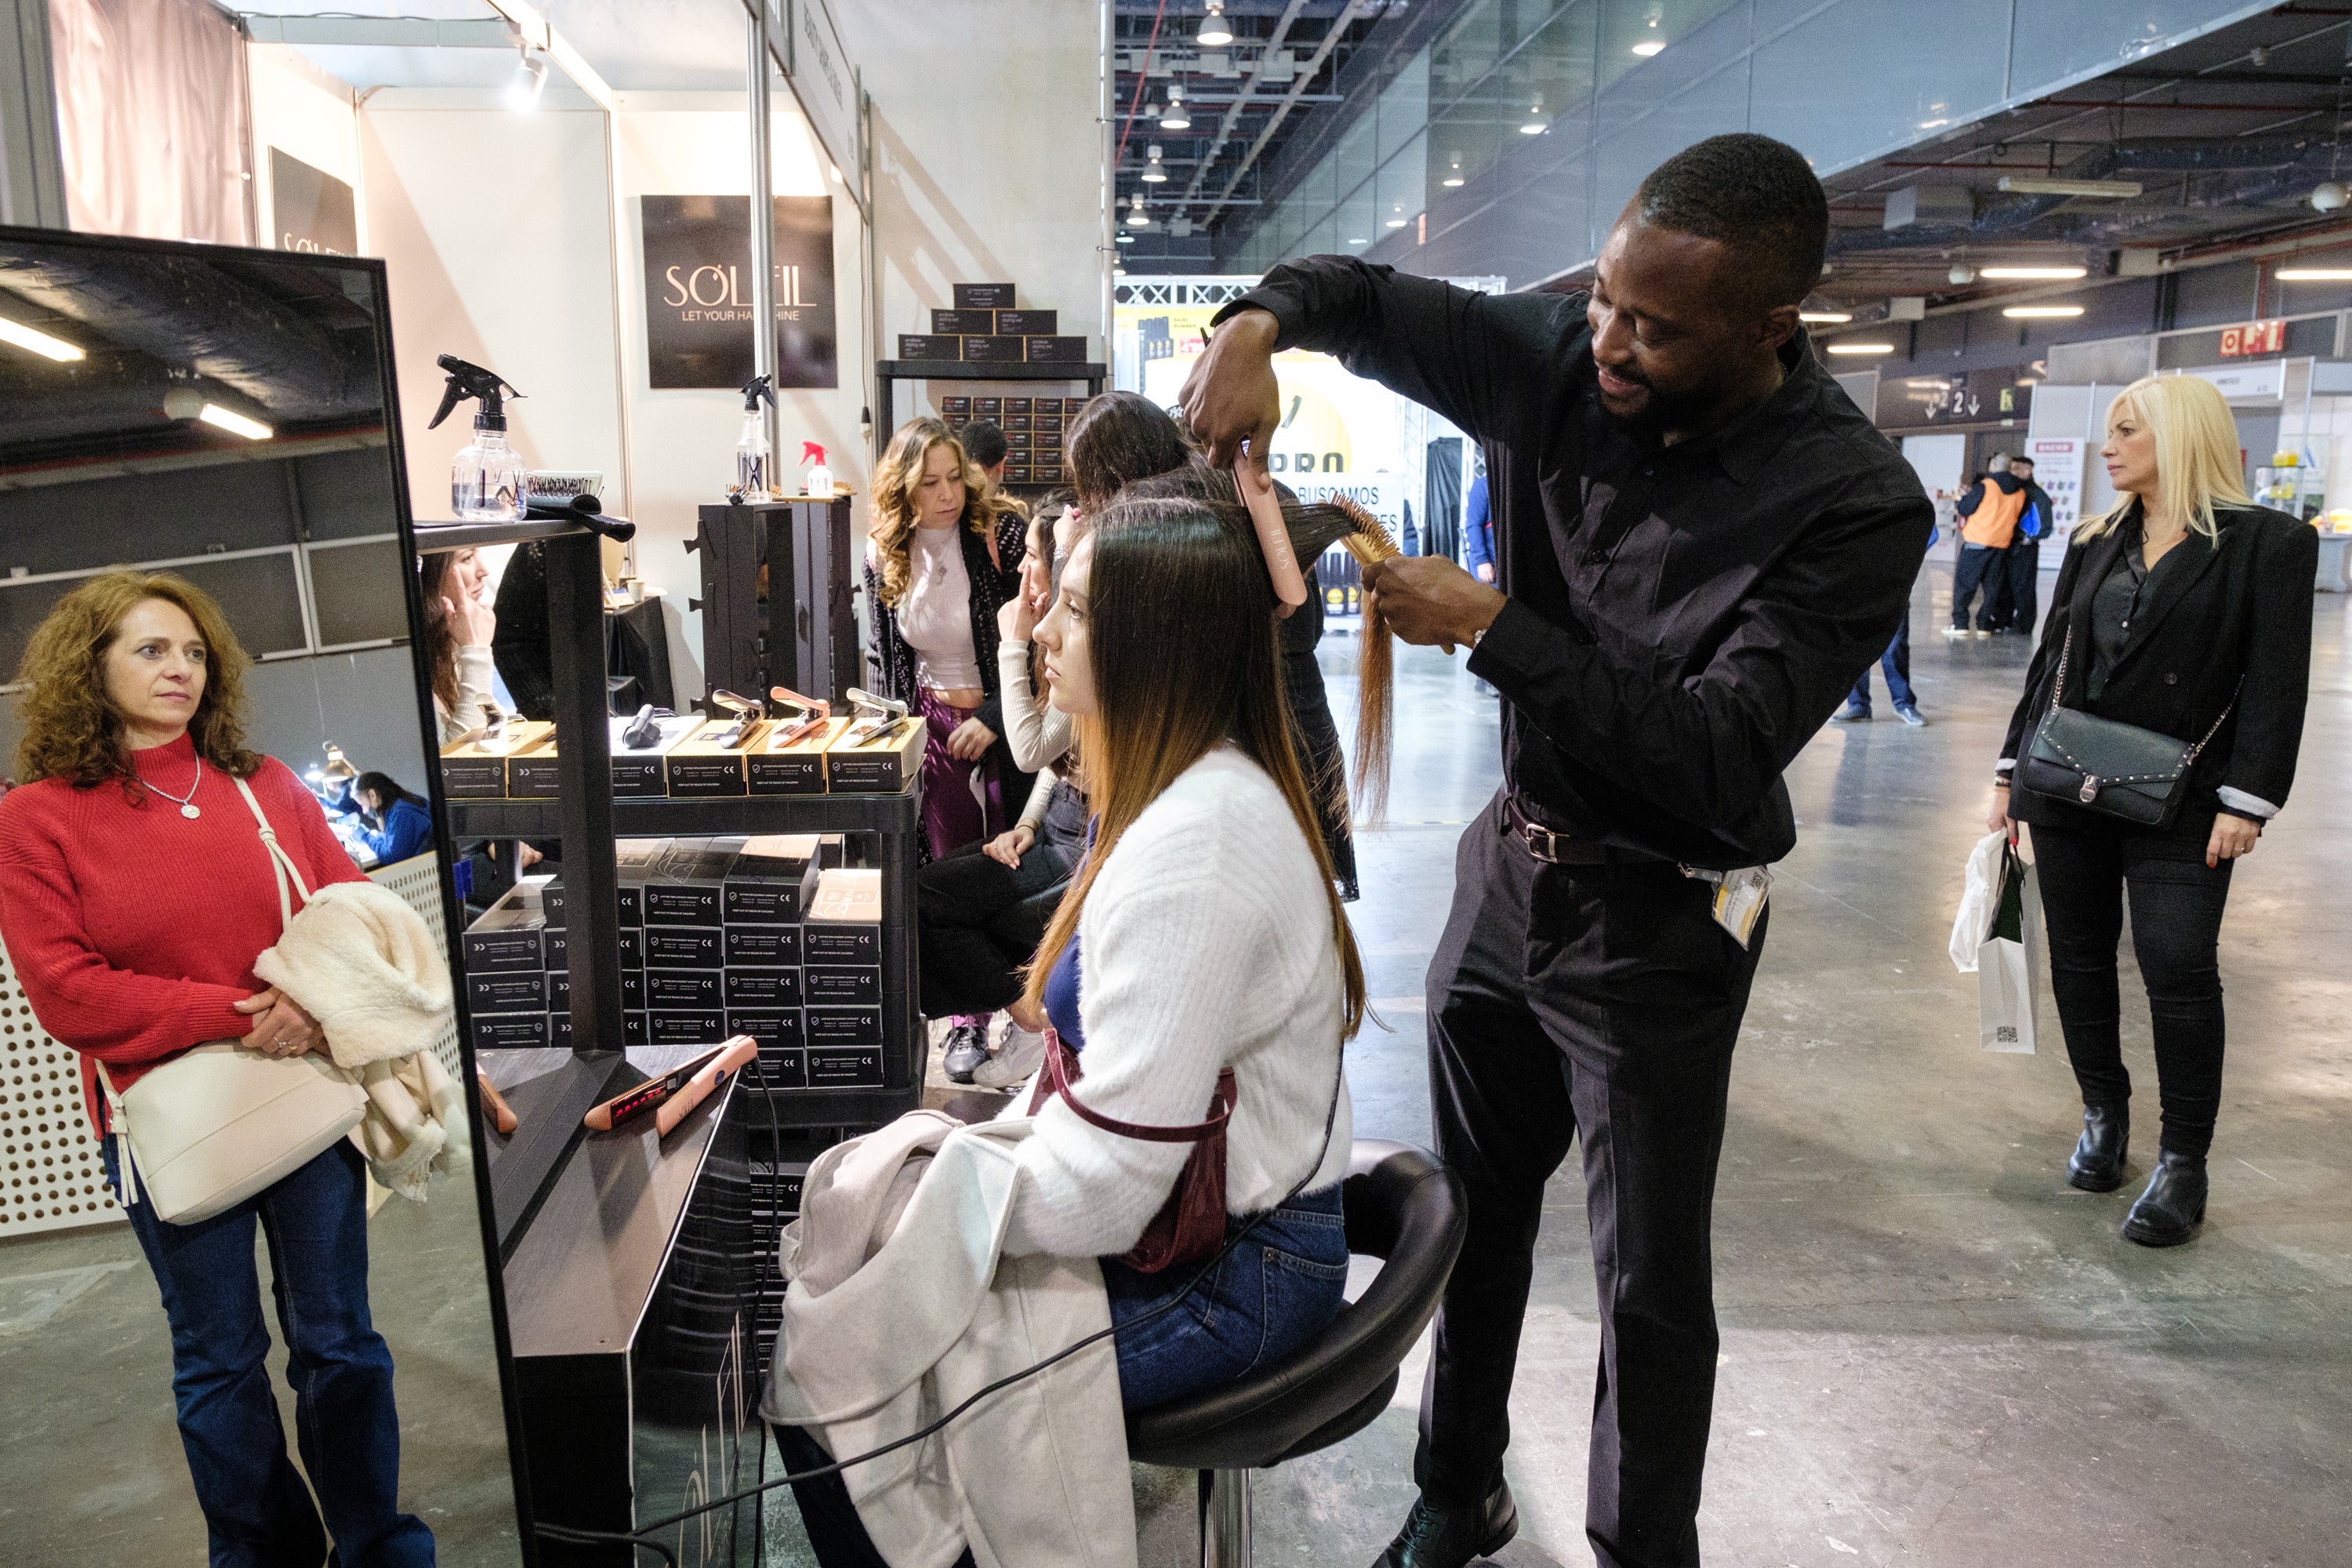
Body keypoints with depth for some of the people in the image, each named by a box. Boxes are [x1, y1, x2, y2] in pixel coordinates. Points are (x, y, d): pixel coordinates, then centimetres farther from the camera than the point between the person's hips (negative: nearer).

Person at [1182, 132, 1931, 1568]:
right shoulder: (1560, 361, -8)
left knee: (1651, 1284, 10)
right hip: (1510, 867, 5)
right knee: (1476, 1215, 20)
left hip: (1658, 926, -5)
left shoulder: (1857, 507, -22)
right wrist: (1257, 325, -19)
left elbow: (1715, 761, -28)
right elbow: (1361, 296, 4)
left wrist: (1493, 627, -30)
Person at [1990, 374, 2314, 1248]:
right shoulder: (2094, 543, 12)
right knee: (2079, 958, 9)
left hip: (2180, 800, -5)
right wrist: (2012, 768, 11)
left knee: (2178, 971, -5)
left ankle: (2183, 1162, 8)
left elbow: (2276, 684, -8)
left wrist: (2247, 801, -15)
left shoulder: (2268, 543, -3)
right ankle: (2104, 1117, 27)